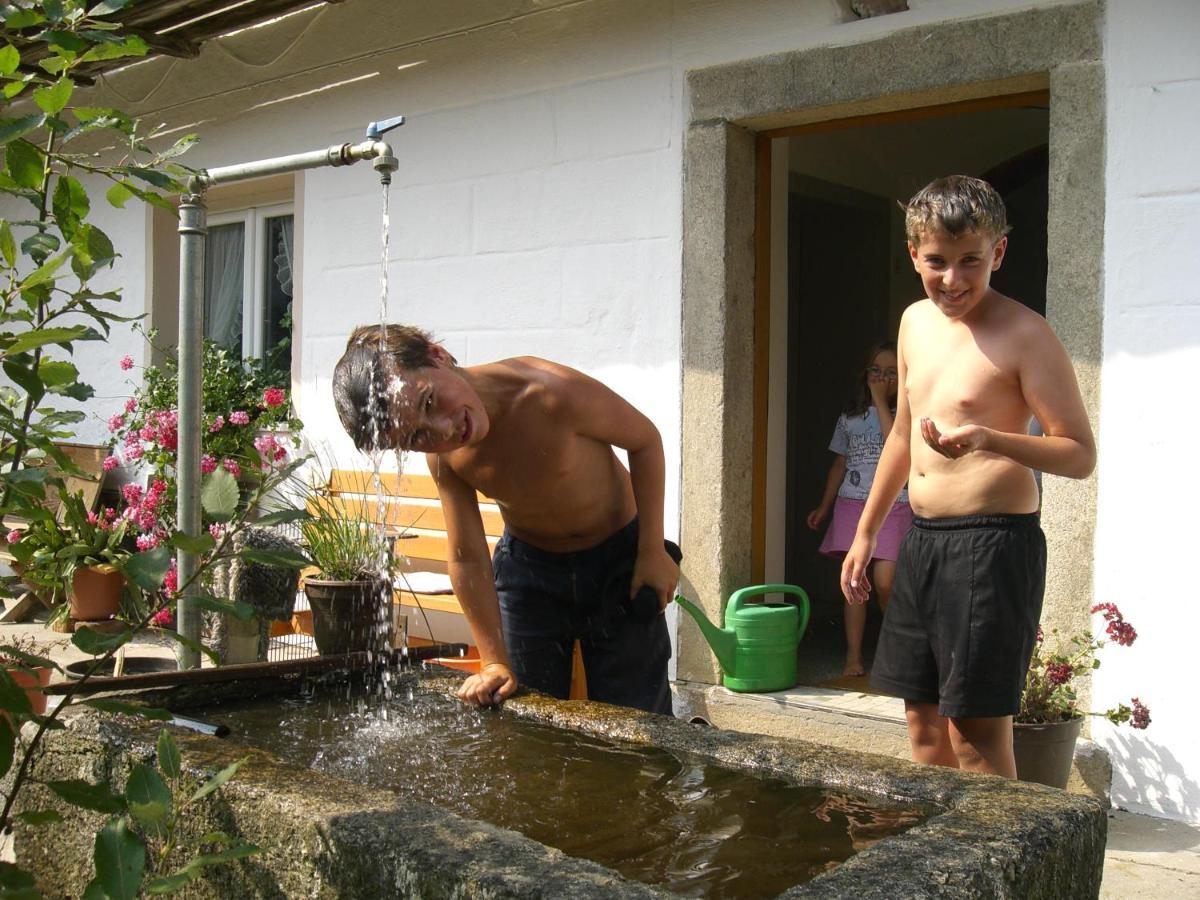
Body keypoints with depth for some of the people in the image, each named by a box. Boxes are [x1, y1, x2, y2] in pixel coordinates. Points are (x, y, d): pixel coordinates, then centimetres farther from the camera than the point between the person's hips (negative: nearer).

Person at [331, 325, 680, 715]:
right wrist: (495, 664, -11)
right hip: (527, 566, 3)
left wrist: (652, 551, -15)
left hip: (618, 557, -3)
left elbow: (645, 439, -17)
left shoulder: (554, 393, -34)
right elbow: (468, 559, -11)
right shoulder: (444, 457, -19)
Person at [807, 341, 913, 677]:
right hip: (852, 503, 3)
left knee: (885, 583, -11)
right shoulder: (850, 417, 15)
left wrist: (880, 399, -12)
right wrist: (824, 506, 18)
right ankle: (854, 656, 3)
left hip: (892, 505, -3)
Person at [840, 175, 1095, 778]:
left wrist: (988, 439, -30)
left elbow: (1081, 454, -13)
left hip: (993, 541, -8)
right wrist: (866, 531, 24)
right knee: (922, 718, 14)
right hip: (922, 541, 8)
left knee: (975, 730, -4)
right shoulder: (916, 322, 11)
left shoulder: (1023, 334, -11)